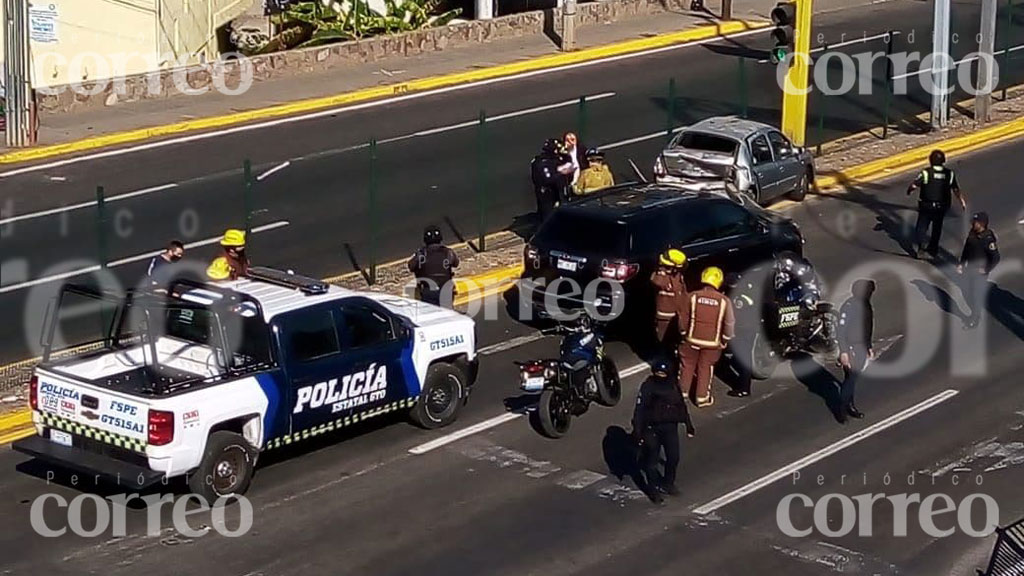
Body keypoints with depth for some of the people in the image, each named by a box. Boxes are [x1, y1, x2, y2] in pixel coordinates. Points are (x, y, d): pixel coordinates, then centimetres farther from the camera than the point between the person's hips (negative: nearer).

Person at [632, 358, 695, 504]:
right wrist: (637, 431, -19)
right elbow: (639, 409, -14)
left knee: (673, 457, 11)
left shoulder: (672, 386, 4)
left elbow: (681, 406, 14)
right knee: (652, 459, 3)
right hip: (652, 428, -5)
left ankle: (668, 484, 32)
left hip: (671, 427, 5)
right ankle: (653, 488, 17)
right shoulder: (648, 387, -12)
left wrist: (689, 425, 16)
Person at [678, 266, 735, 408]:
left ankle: (682, 392, 30)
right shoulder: (724, 301, -12)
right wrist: (725, 340, 9)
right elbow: (730, 323, -6)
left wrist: (683, 333, 12)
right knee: (705, 369, 13)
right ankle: (702, 397, 20)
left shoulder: (693, 297, -11)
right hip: (712, 342, 0)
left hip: (692, 339, 1)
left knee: (687, 366, 17)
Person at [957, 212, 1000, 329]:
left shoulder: (988, 239, -25)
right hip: (969, 269, 7)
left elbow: (996, 258, -21)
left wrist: (986, 270, -15)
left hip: (980, 272, -7)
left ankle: (974, 320, 26)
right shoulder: (972, 234, -5)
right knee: (967, 293, 17)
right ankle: (975, 314, 41)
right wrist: (961, 264, 6)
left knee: (977, 295, 6)